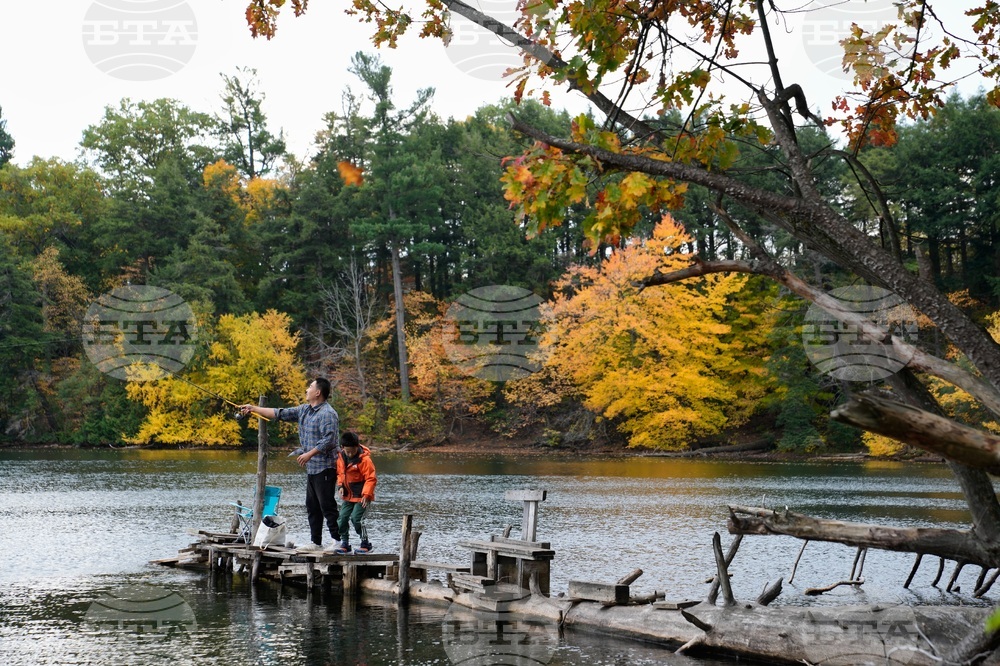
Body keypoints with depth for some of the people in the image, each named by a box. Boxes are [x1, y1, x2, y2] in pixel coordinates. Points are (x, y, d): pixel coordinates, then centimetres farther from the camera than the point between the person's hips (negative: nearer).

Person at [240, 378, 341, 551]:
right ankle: (316, 542, 15)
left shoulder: (328, 414, -13)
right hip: (311, 468, 10)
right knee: (312, 507, 11)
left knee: (327, 506, -9)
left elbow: (329, 440, -21)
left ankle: (338, 541, -5)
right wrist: (253, 409, 17)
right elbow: (280, 413, 19)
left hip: (324, 468, -10)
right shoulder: (304, 410, 15)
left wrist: (309, 454, -22)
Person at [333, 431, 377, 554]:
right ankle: (345, 543, 16)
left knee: (356, 518, -14)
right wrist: (340, 486, 1)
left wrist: (366, 494, -23)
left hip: (362, 496, -7)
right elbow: (340, 473, 17)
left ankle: (366, 544, 1)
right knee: (343, 517, 2)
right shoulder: (341, 457, 1)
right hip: (348, 496, 7)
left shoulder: (364, 459, -18)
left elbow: (371, 479, -16)